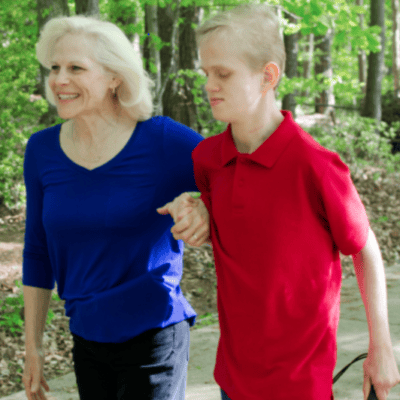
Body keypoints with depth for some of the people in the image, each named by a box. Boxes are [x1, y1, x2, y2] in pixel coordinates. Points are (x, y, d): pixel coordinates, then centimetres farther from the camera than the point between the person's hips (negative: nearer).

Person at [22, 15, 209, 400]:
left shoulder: (163, 141, -13)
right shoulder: (42, 149, -1)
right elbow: (38, 253, 8)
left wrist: (204, 208, -28)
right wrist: (33, 347, 10)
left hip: (154, 338, -4)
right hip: (87, 340, 4)